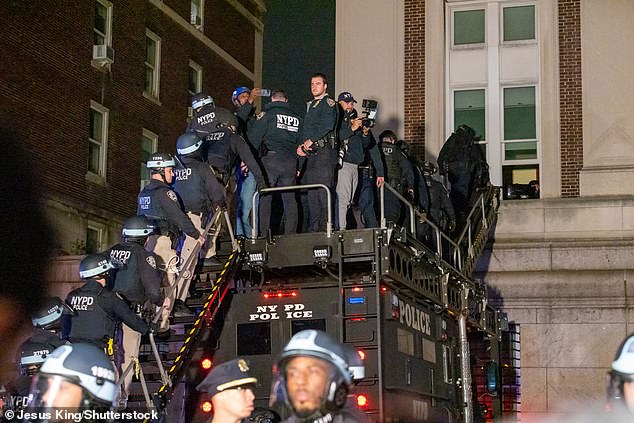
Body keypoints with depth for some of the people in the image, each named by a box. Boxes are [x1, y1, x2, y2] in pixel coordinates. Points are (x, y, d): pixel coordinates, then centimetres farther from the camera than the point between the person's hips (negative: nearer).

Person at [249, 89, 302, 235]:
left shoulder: (268, 115, 0)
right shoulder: (296, 118, 14)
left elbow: (254, 139, -6)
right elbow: (301, 142, 17)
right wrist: (299, 166, 21)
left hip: (270, 159, -4)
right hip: (290, 162, 4)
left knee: (265, 198, -2)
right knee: (290, 198, 8)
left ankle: (264, 233, -7)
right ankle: (291, 233, 6)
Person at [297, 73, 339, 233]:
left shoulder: (328, 103, -1)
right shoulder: (311, 106, 26)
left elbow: (327, 125, -16)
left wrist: (311, 141, -14)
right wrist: (301, 145, 8)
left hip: (324, 151, -9)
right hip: (312, 154, 9)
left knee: (324, 191, -12)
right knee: (312, 194, 6)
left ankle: (325, 227, -13)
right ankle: (313, 228, 8)